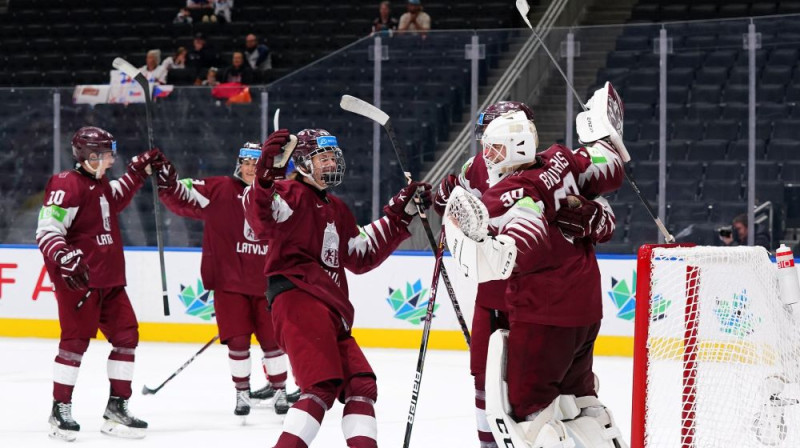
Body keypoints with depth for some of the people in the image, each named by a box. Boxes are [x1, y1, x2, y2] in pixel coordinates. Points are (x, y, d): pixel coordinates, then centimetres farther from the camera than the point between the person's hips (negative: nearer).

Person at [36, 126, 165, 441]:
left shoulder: (101, 184, 16)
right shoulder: (67, 185, -14)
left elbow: (116, 199, 40)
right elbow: (46, 230, -20)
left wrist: (139, 170, 31)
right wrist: (65, 257, -35)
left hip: (109, 279, 9)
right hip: (77, 279, -9)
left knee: (126, 334, 7)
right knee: (77, 338, -10)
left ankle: (117, 407, 15)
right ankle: (60, 409, -2)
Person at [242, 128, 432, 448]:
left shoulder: (336, 210, 27)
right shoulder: (291, 195, -2)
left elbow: (362, 257, 32)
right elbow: (263, 223, -23)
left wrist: (400, 214, 31)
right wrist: (266, 175, -38)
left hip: (330, 310, 10)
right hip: (298, 299, -10)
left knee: (361, 383, 8)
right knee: (323, 386, -21)